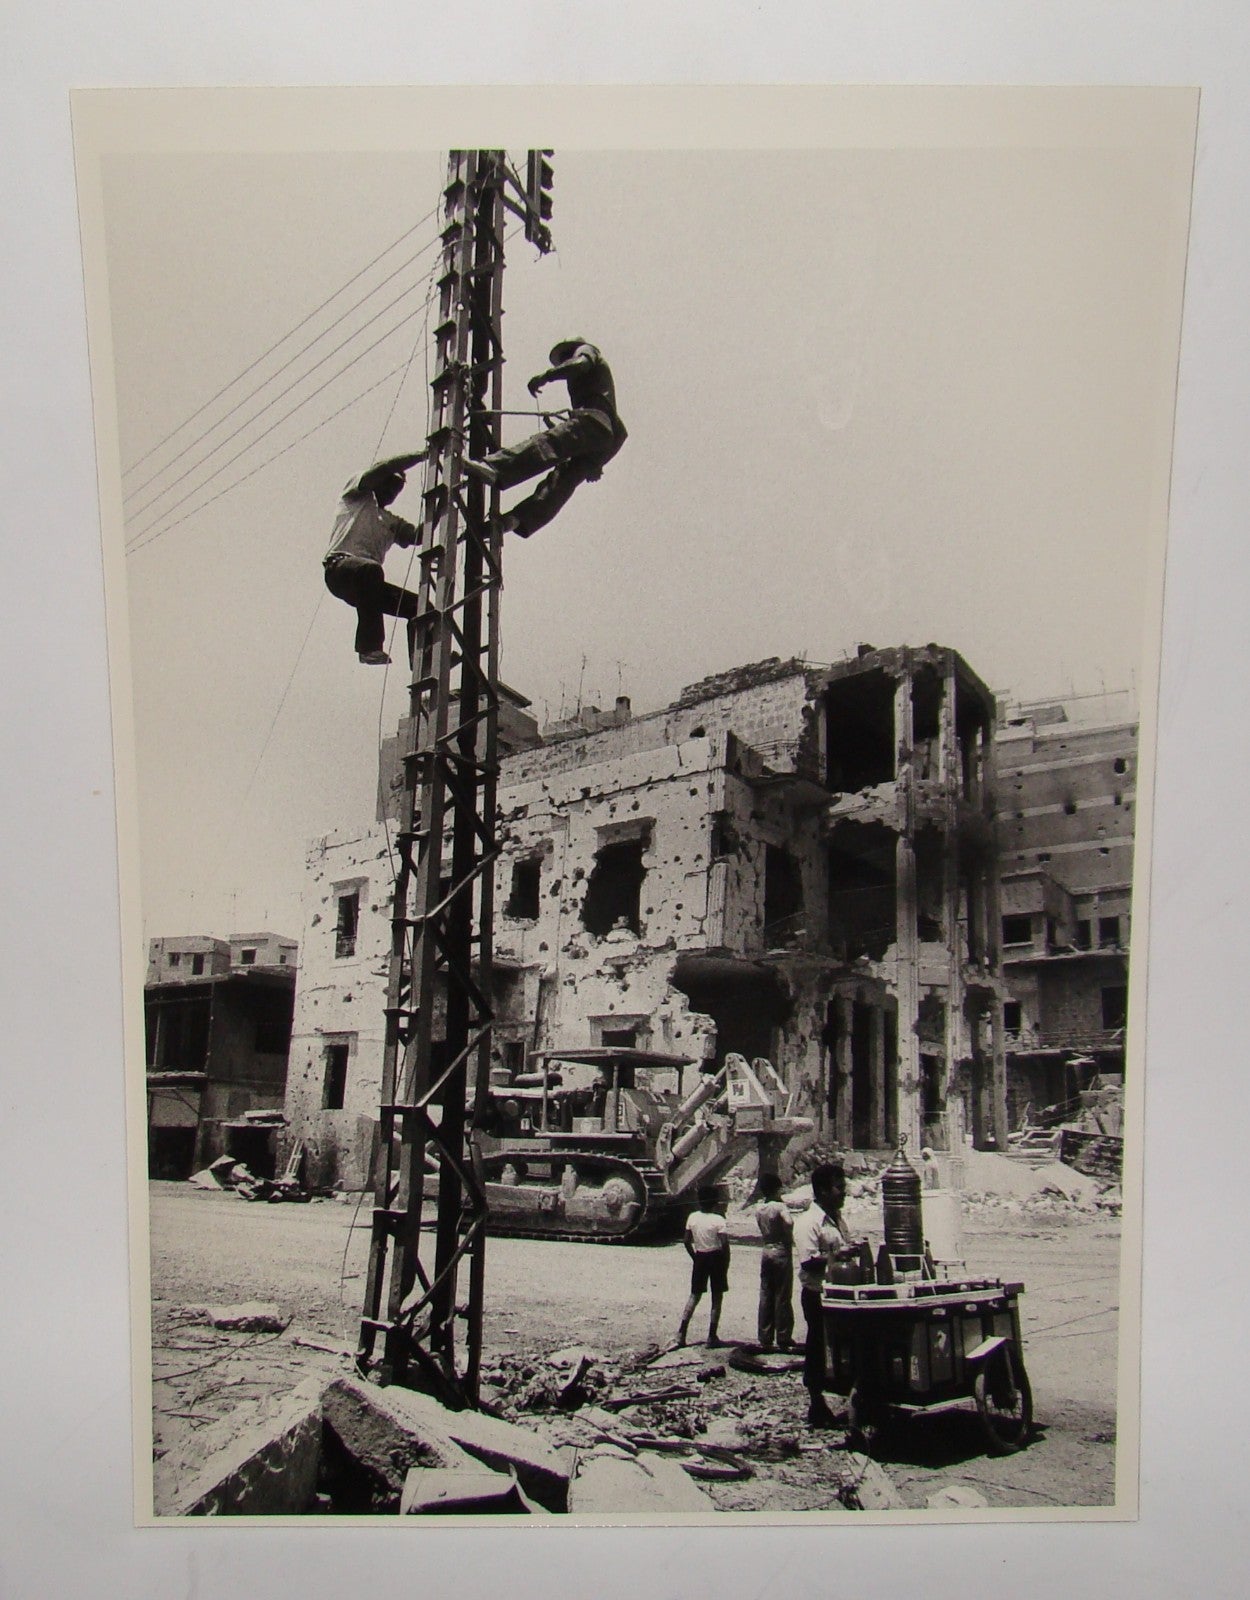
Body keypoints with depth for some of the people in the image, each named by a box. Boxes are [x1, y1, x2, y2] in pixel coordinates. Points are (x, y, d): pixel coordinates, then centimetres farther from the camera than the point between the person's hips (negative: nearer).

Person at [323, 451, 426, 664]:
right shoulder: (357, 495, 17)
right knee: (370, 569, -40)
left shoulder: (392, 522, 33)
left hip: (367, 582, 7)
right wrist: (421, 455, 0)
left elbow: (419, 536, 16)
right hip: (339, 566, -7)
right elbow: (381, 469, -1)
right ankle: (370, 646, -44)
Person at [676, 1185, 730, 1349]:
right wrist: (726, 1265, -5)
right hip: (716, 1258, -4)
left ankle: (682, 1332, 8)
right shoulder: (719, 1220, -14)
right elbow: (725, 1245, -16)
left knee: (695, 1295, 14)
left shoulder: (693, 1217, -1)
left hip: (699, 1258, 4)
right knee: (717, 1298, 6)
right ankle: (712, 1337, 6)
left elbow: (687, 1241, 4)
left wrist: (695, 1257, 15)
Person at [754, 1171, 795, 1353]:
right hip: (782, 1252, -6)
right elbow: (789, 1222, -32)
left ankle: (765, 1338, 12)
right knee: (783, 1297, 1)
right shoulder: (780, 1206, -14)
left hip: (766, 1251, 6)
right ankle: (783, 1339, 5)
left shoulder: (758, 1208, 6)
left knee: (765, 1297, 9)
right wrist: (790, 1237, -14)